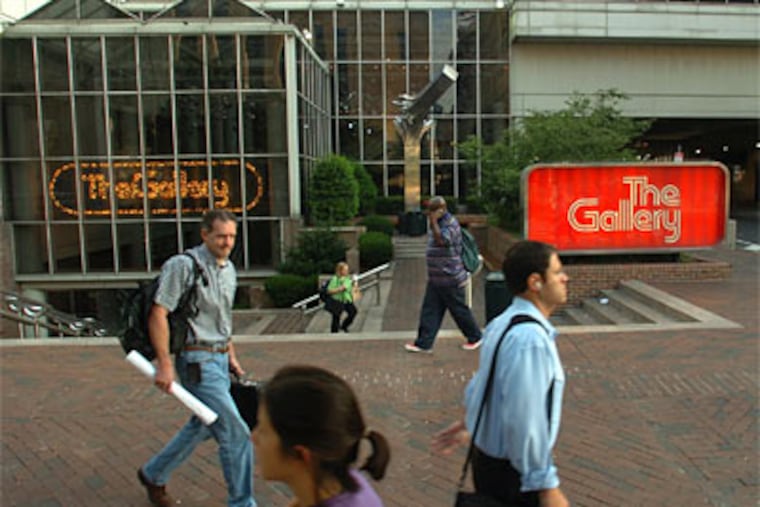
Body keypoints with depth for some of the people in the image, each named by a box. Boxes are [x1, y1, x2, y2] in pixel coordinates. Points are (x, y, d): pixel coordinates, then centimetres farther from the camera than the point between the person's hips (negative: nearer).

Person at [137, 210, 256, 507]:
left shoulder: (228, 268, 12)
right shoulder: (183, 265, -13)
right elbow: (158, 313, -17)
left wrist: (231, 356, 21)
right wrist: (164, 364, -20)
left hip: (219, 358, 9)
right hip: (197, 361, -9)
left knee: (201, 427, 19)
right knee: (236, 433, -8)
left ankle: (153, 475, 40)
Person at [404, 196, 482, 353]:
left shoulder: (451, 224, -17)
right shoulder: (438, 223, 12)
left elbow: (442, 240, -35)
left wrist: (433, 221, -33)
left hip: (450, 279, -9)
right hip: (435, 278, 9)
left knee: (459, 310, 5)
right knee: (429, 311, 6)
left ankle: (475, 337, 23)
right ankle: (423, 343, 10)